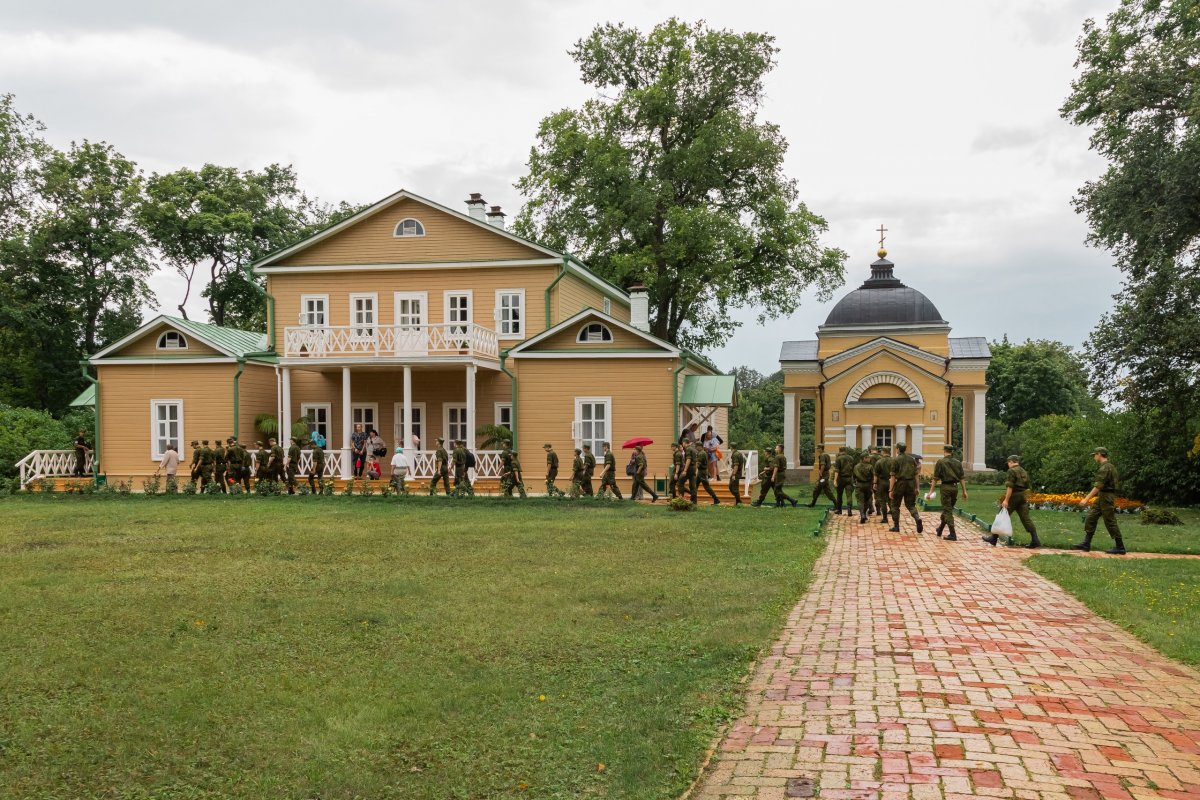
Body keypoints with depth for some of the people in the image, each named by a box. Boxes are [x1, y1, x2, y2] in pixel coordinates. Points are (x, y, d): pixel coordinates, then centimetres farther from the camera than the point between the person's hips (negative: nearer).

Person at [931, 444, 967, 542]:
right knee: (948, 509, 18)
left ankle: (953, 534, -8)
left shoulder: (940, 462, -8)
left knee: (947, 511, -2)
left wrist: (931, 491, -5)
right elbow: (961, 478, 5)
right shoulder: (958, 462, 6)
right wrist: (964, 491, 9)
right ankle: (940, 530, 34)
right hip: (955, 487, 5)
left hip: (946, 487, -5)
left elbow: (935, 479, -9)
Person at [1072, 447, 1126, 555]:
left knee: (1110, 522, -5)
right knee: (1091, 518, 8)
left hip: (1106, 497, -10)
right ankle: (1086, 544, 7)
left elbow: (1098, 486, -24)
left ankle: (1120, 547, 2)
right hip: (1102, 497, 10)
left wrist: (1086, 499, -26)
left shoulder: (1105, 467, -17)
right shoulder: (1109, 466, 15)